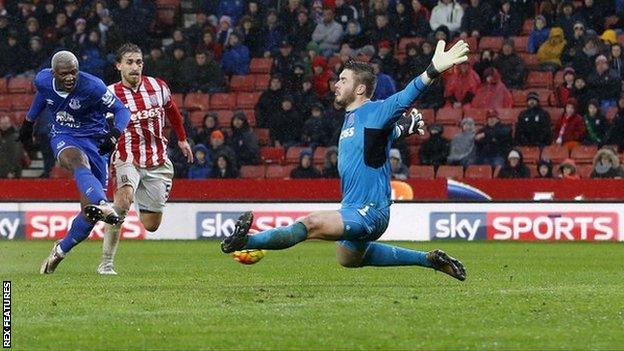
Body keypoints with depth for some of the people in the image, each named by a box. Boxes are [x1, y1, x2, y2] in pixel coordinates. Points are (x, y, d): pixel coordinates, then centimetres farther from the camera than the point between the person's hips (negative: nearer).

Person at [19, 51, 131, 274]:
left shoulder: (92, 86, -19)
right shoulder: (43, 80, -7)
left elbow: (121, 110, -12)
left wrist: (114, 134, -31)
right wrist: (28, 123, 30)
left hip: (94, 140, -1)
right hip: (64, 138, 1)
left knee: (89, 211, -4)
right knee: (80, 163, -38)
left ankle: (61, 250, 19)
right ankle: (104, 207, -66)